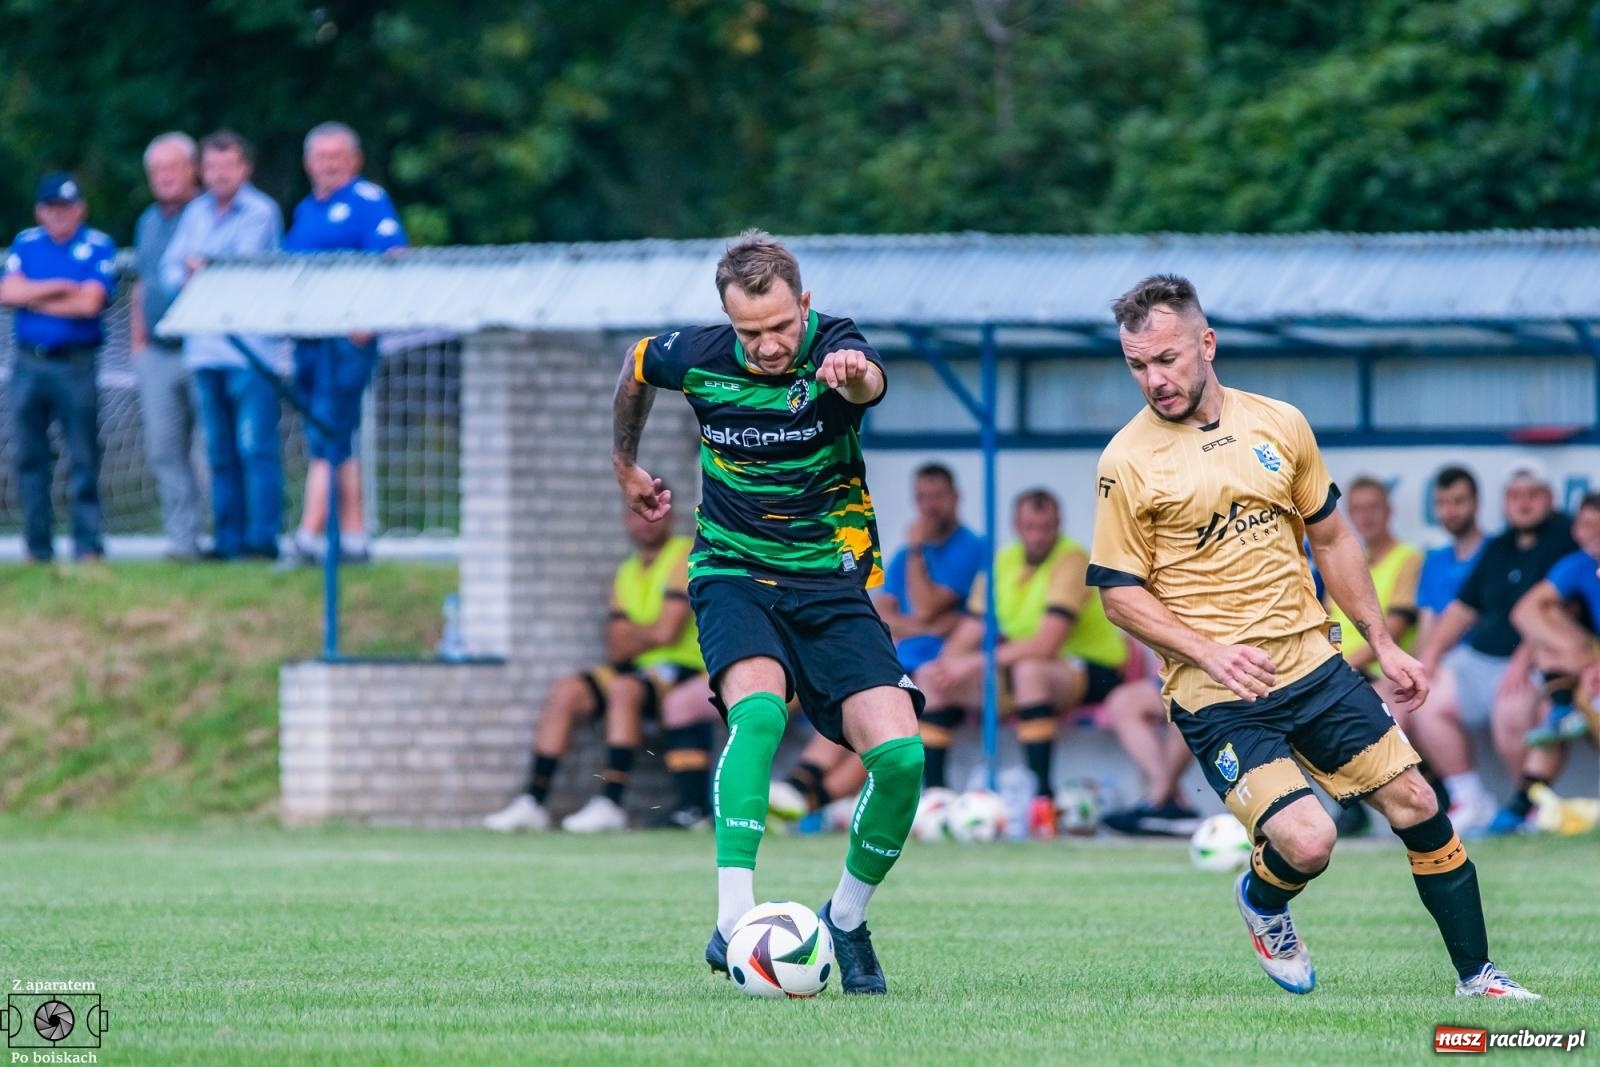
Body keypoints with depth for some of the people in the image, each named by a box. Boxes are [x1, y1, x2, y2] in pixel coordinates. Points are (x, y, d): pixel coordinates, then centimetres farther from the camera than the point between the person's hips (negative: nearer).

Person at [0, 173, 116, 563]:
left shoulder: (98, 247, 1)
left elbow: (90, 303, -12)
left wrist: (34, 297, -3)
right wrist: (59, 288, -10)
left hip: (75, 365, -4)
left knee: (84, 458, -5)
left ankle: (89, 545, -4)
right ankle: (38, 546, 10)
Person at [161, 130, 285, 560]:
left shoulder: (261, 213, -1)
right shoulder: (196, 213, 17)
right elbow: (171, 266, 12)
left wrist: (200, 269, -5)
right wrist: (187, 278, -8)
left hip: (250, 349, -6)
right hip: (204, 345, 6)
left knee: (255, 445, -10)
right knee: (219, 451, 8)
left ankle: (262, 538, -10)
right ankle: (227, 538, 12)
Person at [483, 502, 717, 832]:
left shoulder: (685, 555, -7)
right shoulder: (627, 573, 16)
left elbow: (666, 632, -15)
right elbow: (616, 650, 6)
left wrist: (631, 637, 3)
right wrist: (647, 636, -13)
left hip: (681, 667, -7)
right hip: (639, 670, 7)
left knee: (623, 689, -33)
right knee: (565, 692, -8)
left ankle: (610, 803, -35)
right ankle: (533, 801, -12)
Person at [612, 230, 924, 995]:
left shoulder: (833, 348, -17)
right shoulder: (696, 358, -8)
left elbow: (867, 383, -44)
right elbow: (635, 370, 17)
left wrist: (855, 377, -68)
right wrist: (626, 464, 29)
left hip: (831, 581, 0)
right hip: (734, 575, 0)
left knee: (901, 754, -15)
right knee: (758, 709, -32)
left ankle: (846, 919, 11)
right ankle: (734, 919, -35)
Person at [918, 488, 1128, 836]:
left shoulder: (1072, 562, -17)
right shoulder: (1005, 561, 5)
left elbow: (1045, 643, -28)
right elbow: (969, 634, 5)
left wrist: (973, 663, -28)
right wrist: (948, 665, -18)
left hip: (1092, 673, -7)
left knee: (1028, 670, -40)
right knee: (931, 675, -2)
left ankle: (1043, 797, -38)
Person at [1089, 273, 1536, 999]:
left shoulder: (1280, 424, 5)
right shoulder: (1127, 462, -7)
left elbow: (1330, 538, 16)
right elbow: (1119, 591, -5)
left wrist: (1383, 643, 16)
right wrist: (1209, 652, -18)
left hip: (1310, 662, 4)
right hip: (1215, 693, -4)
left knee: (1417, 806, 1)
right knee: (1308, 842, -19)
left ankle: (1477, 976, 17)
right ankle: (1261, 902, 17)